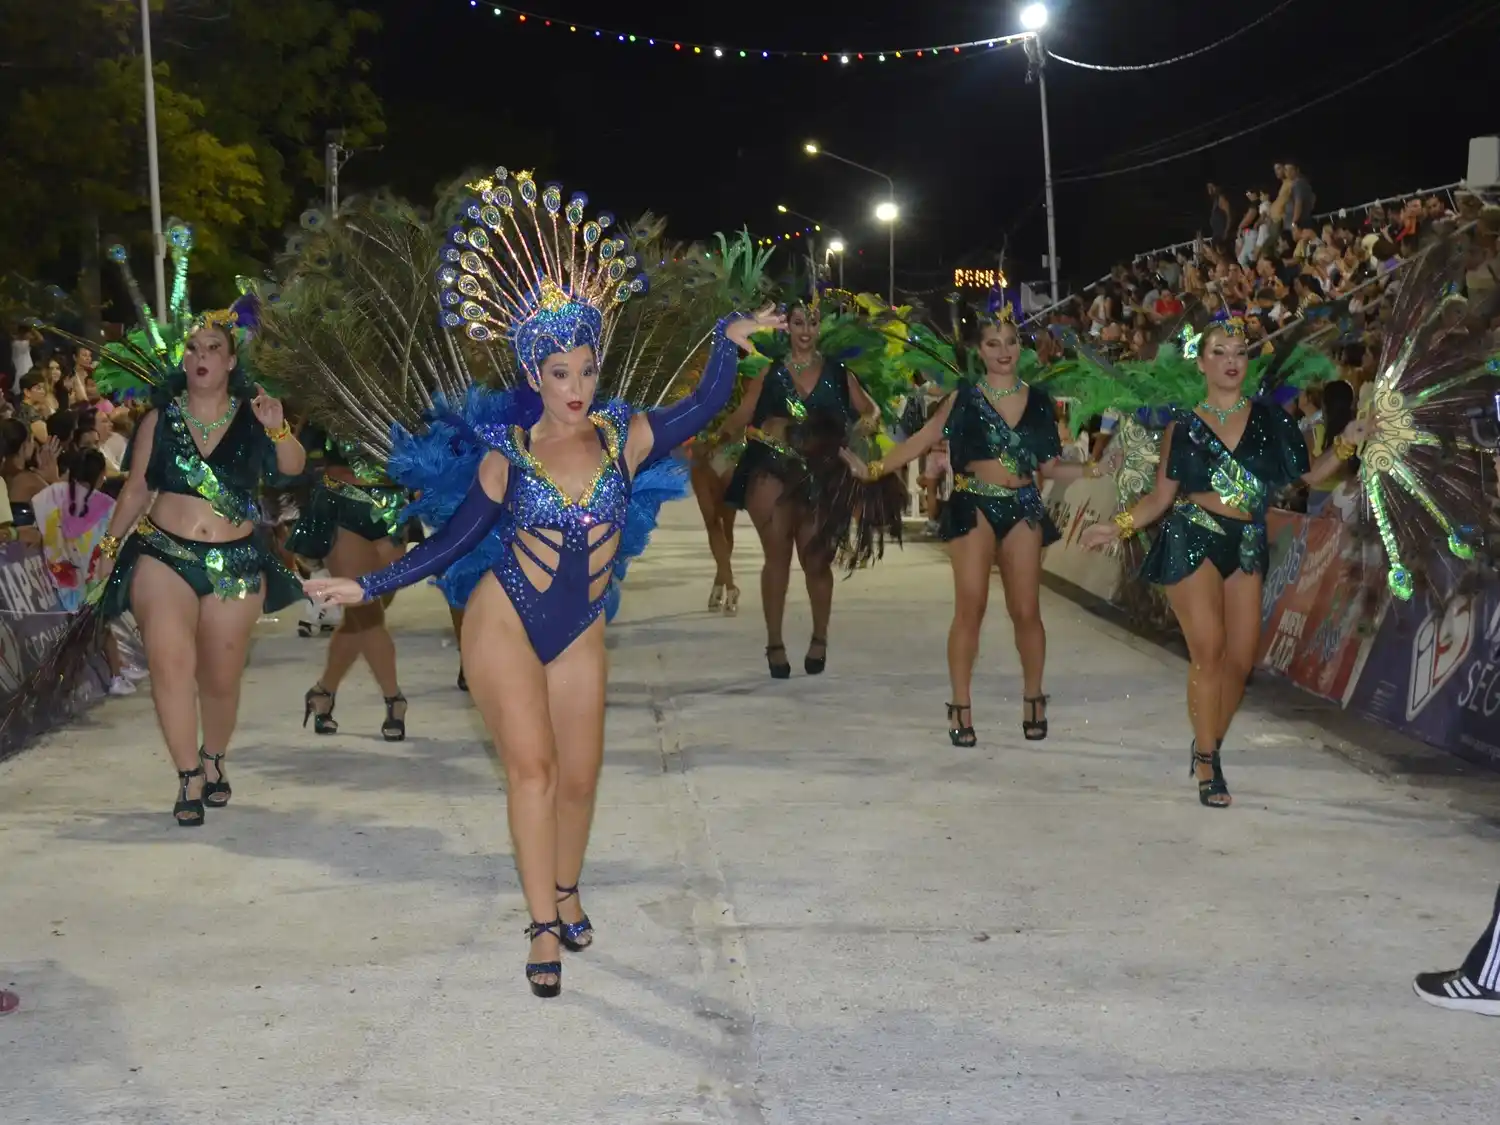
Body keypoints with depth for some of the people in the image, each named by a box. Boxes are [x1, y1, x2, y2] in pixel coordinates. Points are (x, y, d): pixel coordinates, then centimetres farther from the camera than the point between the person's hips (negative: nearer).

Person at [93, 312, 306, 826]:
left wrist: (278, 431, -29)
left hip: (235, 563, 0)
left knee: (221, 678, 7)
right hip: (163, 556, 0)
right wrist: (111, 544, 6)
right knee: (171, 662, -18)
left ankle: (214, 760, 31)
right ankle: (189, 778, -12)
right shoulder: (161, 419, 3)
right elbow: (136, 488, 10)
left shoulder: (251, 417, 1)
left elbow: (293, 467, -11)